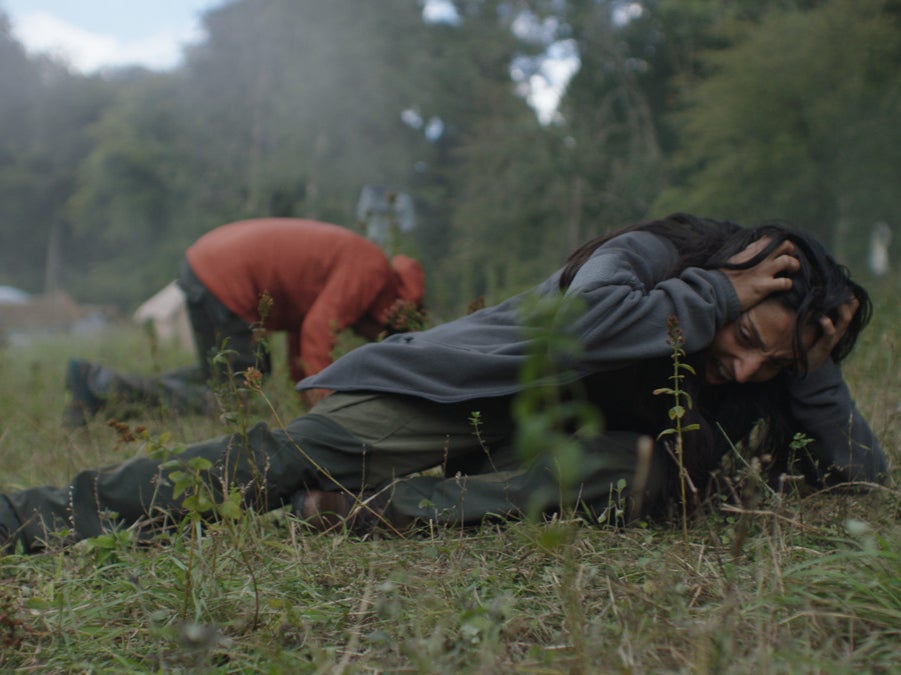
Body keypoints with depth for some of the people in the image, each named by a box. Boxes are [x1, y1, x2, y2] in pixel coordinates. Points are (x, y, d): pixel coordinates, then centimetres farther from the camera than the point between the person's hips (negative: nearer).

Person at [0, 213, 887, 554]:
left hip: (557, 445, 4)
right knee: (285, 457, -22)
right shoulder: (650, 255, -19)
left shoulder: (762, 382, -1)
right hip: (471, 388, -4)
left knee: (649, 471, -30)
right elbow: (584, 321, -39)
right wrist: (723, 296, -29)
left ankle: (367, 516, -36)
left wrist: (812, 357, -12)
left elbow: (865, 471, 3)